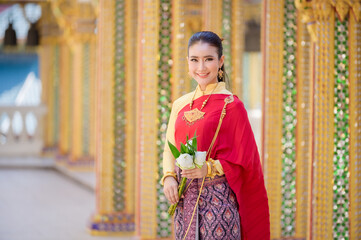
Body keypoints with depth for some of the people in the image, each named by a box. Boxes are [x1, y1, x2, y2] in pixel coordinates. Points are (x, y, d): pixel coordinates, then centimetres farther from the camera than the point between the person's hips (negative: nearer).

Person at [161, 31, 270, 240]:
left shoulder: (231, 105, -6)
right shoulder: (181, 105, 10)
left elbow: (241, 159, -6)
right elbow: (170, 148, 14)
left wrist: (209, 168, -20)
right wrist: (169, 177, -4)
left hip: (217, 198, -5)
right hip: (185, 200, 5)